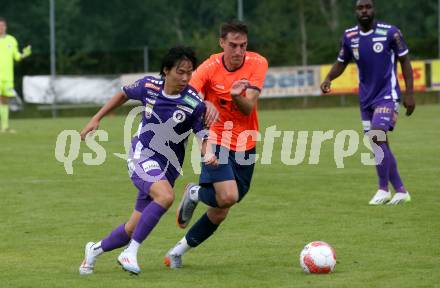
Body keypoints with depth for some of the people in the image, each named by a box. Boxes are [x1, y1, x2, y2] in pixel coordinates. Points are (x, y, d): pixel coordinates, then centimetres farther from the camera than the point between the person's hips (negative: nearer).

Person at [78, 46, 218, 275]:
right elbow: (124, 94, 12)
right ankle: (130, 252, -23)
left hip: (167, 168, 2)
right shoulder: (149, 86, -8)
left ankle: (95, 250, 35)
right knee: (166, 196, -32)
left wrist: (209, 154, -34)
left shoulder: (194, 103, -13)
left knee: (134, 228, 6)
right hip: (141, 156, -2)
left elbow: (204, 137, -12)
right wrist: (96, 119, 14)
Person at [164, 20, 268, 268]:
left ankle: (180, 250, 27)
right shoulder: (209, 68, -12)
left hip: (245, 145, 3)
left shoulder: (257, 64, -8)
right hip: (217, 142, -3)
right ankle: (194, 194, 8)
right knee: (228, 197, -26)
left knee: (219, 213, 7)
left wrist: (237, 96, -37)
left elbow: (248, 108, -15)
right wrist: (205, 104, -40)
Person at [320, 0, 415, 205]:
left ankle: (383, 190, -13)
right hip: (366, 98, 5)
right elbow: (341, 63, 13)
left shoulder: (390, 33, -10)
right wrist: (328, 78, -8)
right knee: (379, 145, 6)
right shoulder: (349, 36, 2)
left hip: (387, 95, -5)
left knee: (377, 136, -22)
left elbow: (404, 62, -3)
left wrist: (409, 94, -7)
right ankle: (401, 191, 15)